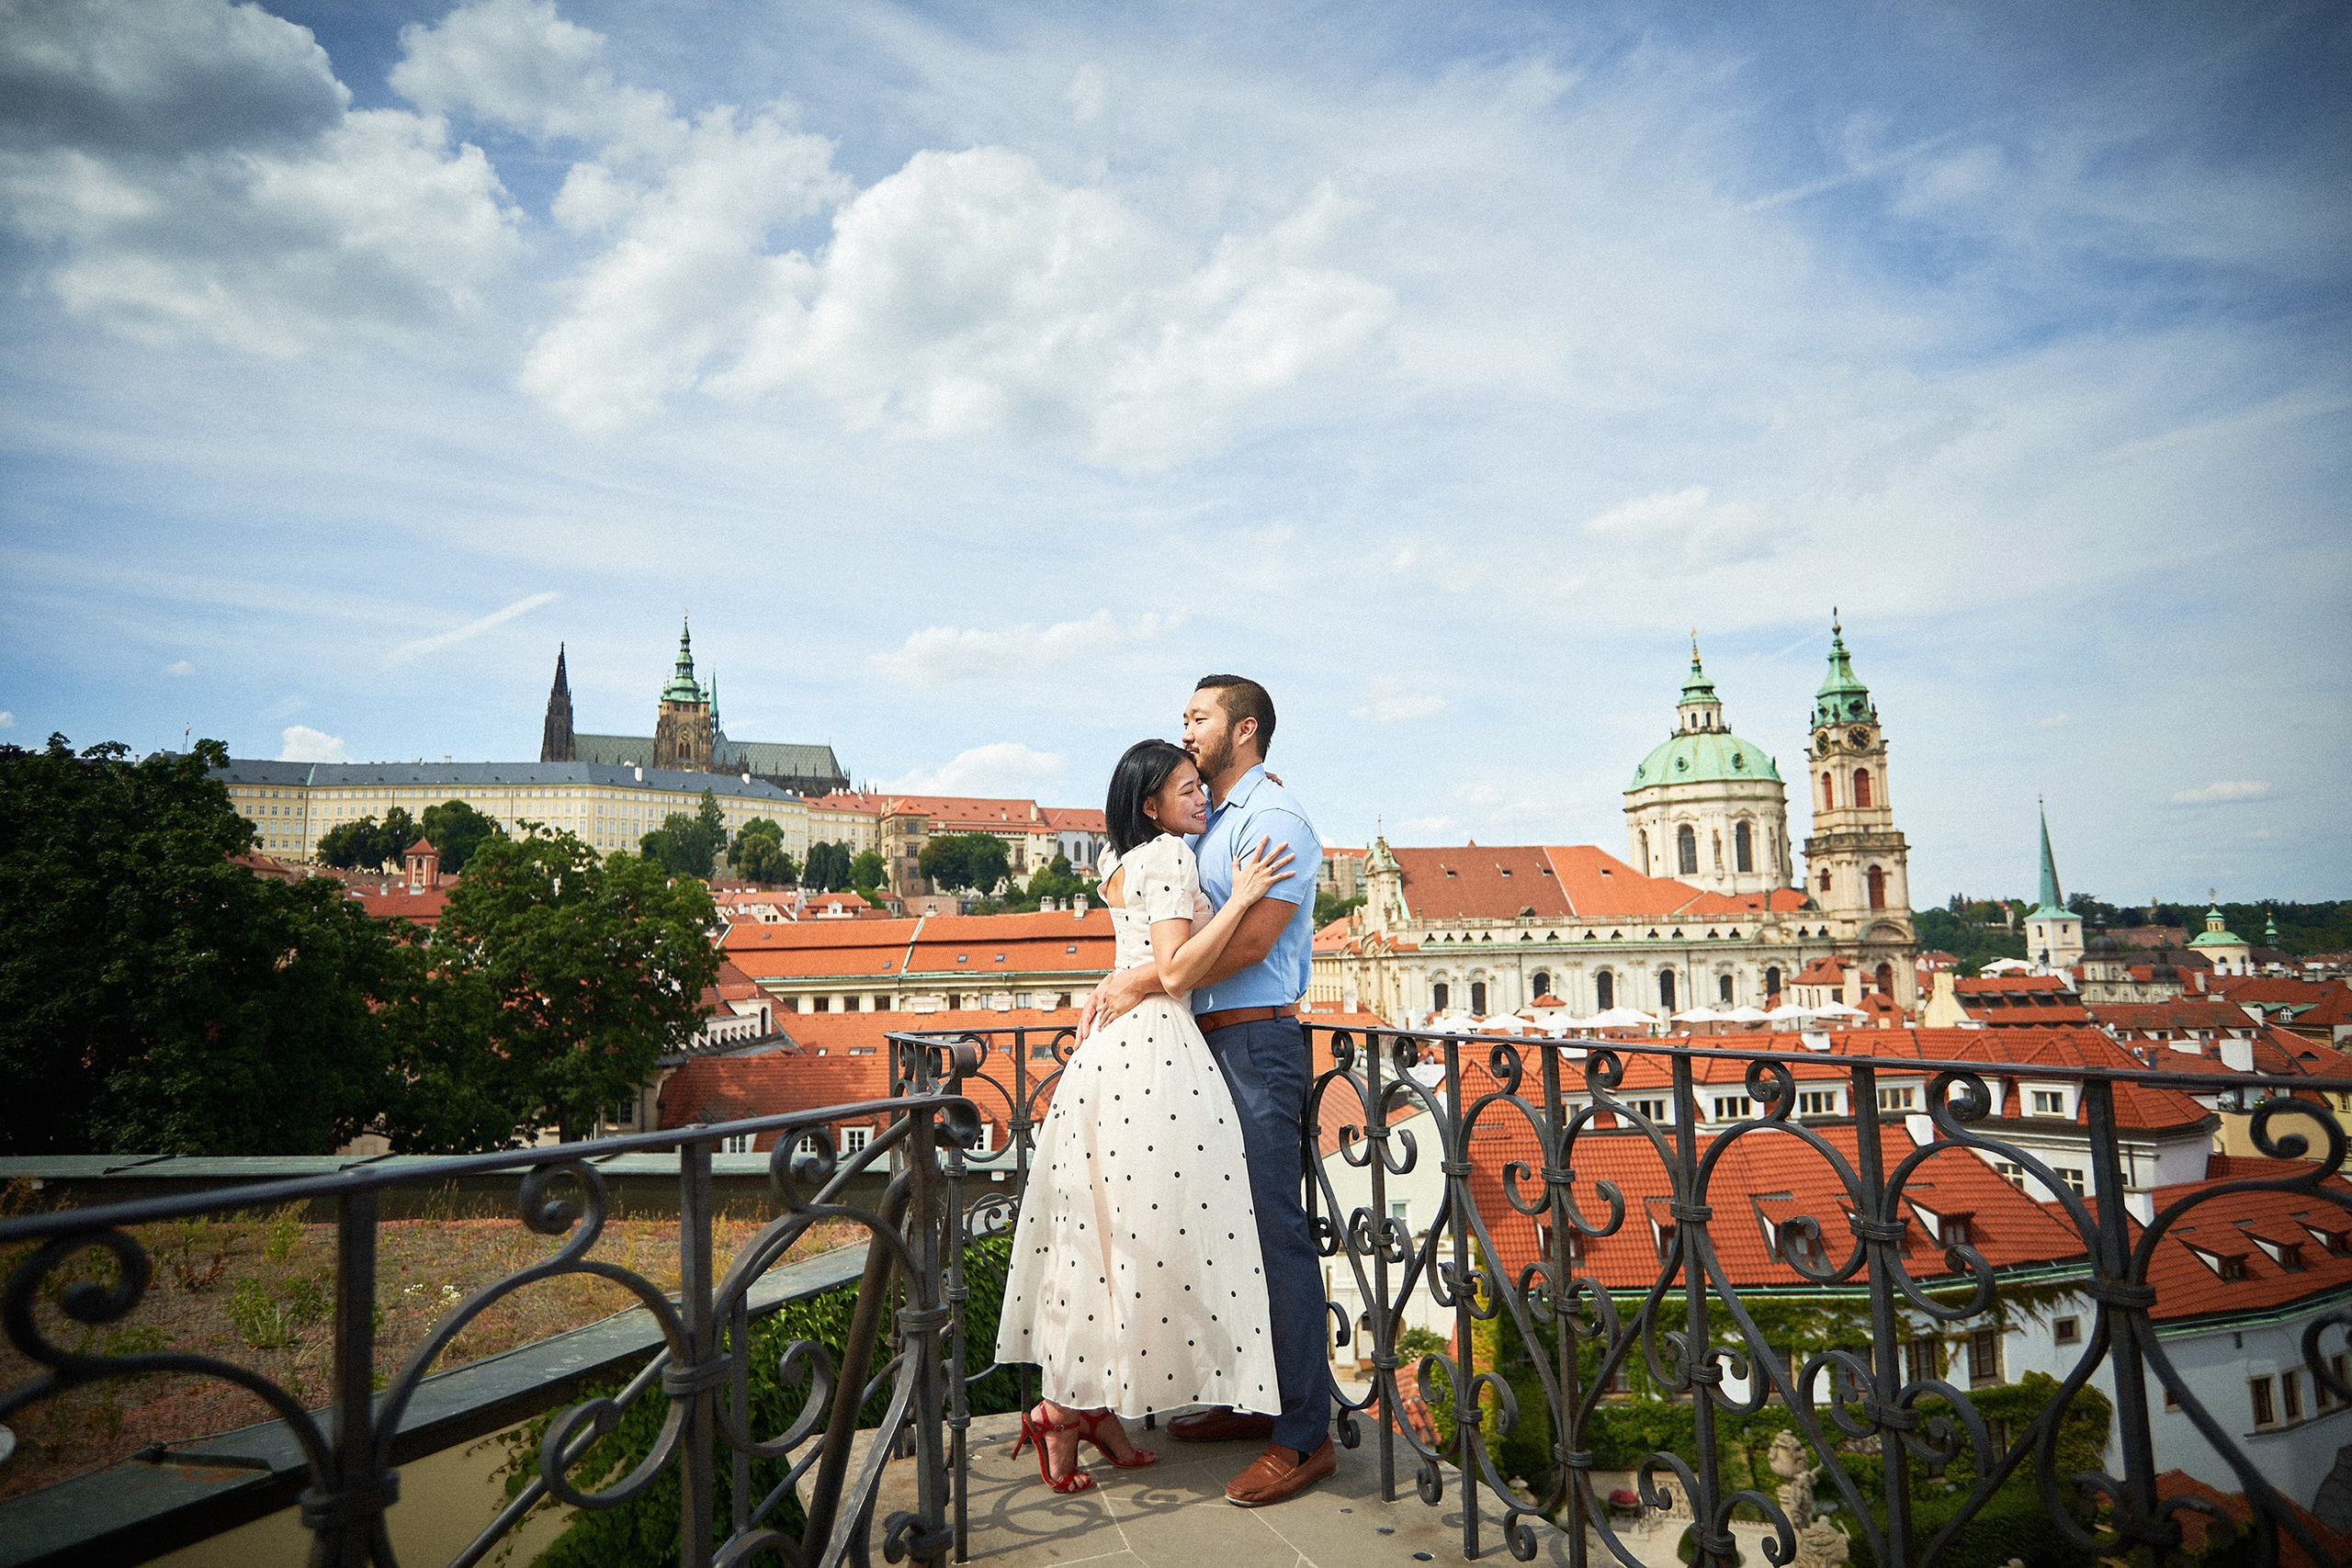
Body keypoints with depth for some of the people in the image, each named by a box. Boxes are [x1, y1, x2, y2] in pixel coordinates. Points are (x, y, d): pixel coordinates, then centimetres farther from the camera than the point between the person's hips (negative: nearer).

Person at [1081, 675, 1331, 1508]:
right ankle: (1251, 1400, 26)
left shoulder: (1274, 817, -9)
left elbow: (1249, 940, -18)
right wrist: (1115, 983, -1)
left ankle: (1304, 1434, 3)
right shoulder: (1203, 823, 19)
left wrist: (1144, 985, -15)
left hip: (1256, 1041, -9)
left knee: (1274, 1233, -6)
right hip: (1206, 1041, 9)